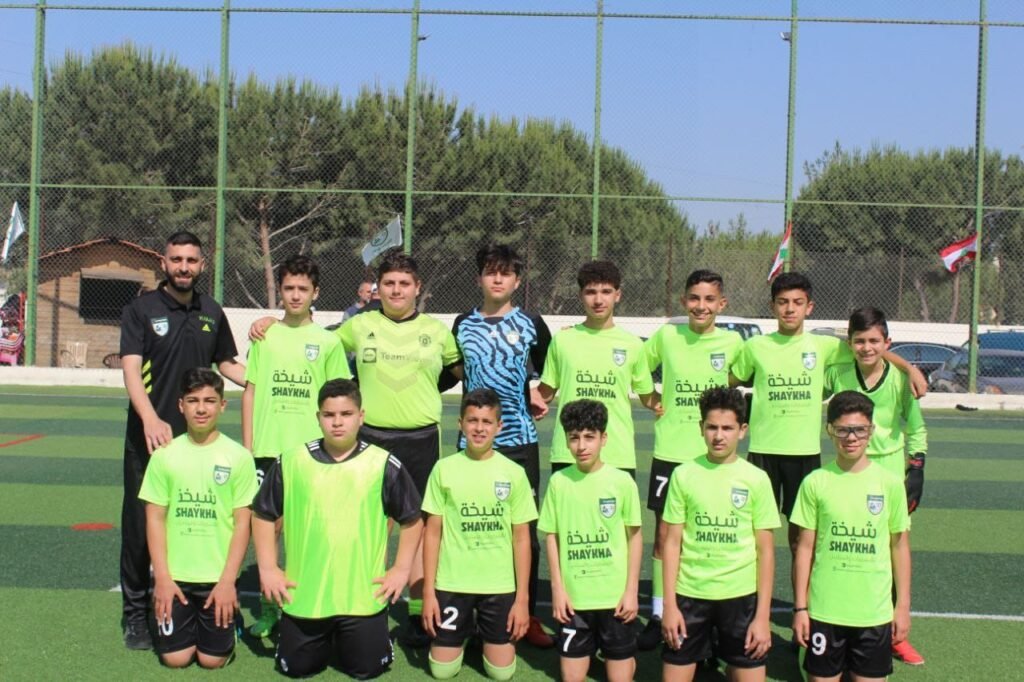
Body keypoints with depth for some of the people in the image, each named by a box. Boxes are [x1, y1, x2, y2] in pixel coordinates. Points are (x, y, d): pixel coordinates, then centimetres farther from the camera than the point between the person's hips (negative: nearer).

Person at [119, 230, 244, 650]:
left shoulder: (212, 313, 9)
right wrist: (150, 419, -30)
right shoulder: (141, 309, -3)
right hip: (149, 437, -3)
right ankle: (136, 614, 15)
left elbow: (226, 364, 21)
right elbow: (130, 368, -14)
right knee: (140, 524, 3)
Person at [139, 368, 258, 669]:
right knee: (175, 658, 1)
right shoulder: (165, 454, -1)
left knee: (212, 659, 1)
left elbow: (242, 522, -5)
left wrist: (228, 580, -9)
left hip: (219, 577, -1)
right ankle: (190, 623, 31)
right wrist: (162, 576, -5)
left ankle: (228, 622, 31)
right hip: (175, 575, 1)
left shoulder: (238, 456, -6)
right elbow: (155, 518, 1)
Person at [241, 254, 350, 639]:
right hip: (267, 447, 1)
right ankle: (268, 605, 18)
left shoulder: (327, 341, 3)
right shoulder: (265, 336, 7)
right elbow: (250, 391, 8)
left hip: (311, 448, -1)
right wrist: (247, 445, 3)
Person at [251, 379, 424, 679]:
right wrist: (267, 568, 3)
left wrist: (401, 569, 0)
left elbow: (412, 519, 5)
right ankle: (325, 638, 42)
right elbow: (263, 515, 9)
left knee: (367, 668, 6)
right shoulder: (291, 463, -2)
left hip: (364, 595, -1)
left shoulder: (384, 465, -5)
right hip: (303, 594, 1)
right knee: (296, 667, 11)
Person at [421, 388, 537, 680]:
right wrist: (428, 592, -2)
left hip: (501, 586, 0)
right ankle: (466, 629, 33)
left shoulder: (513, 473, -3)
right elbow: (433, 532, 1)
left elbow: (521, 538, 0)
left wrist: (523, 598, -2)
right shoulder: (444, 469, -3)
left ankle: (485, 630, 34)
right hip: (451, 584, 0)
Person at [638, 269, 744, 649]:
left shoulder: (732, 342, -1)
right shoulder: (666, 336, -3)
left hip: (713, 455, 1)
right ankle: (658, 615, 14)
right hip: (669, 451, 0)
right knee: (663, 536, 4)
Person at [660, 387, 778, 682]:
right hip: (690, 594, 1)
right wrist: (669, 604, -3)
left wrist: (763, 615, -4)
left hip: (741, 596, 0)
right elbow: (672, 543, 2)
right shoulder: (684, 475, -1)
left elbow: (765, 551, 0)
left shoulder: (756, 479, -2)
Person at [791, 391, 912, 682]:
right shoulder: (815, 482, -3)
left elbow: (900, 545, 6)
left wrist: (903, 606, 5)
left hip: (875, 612, 0)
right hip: (824, 611, 0)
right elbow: (805, 548, 1)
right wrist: (800, 607, 0)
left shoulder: (890, 483, -2)